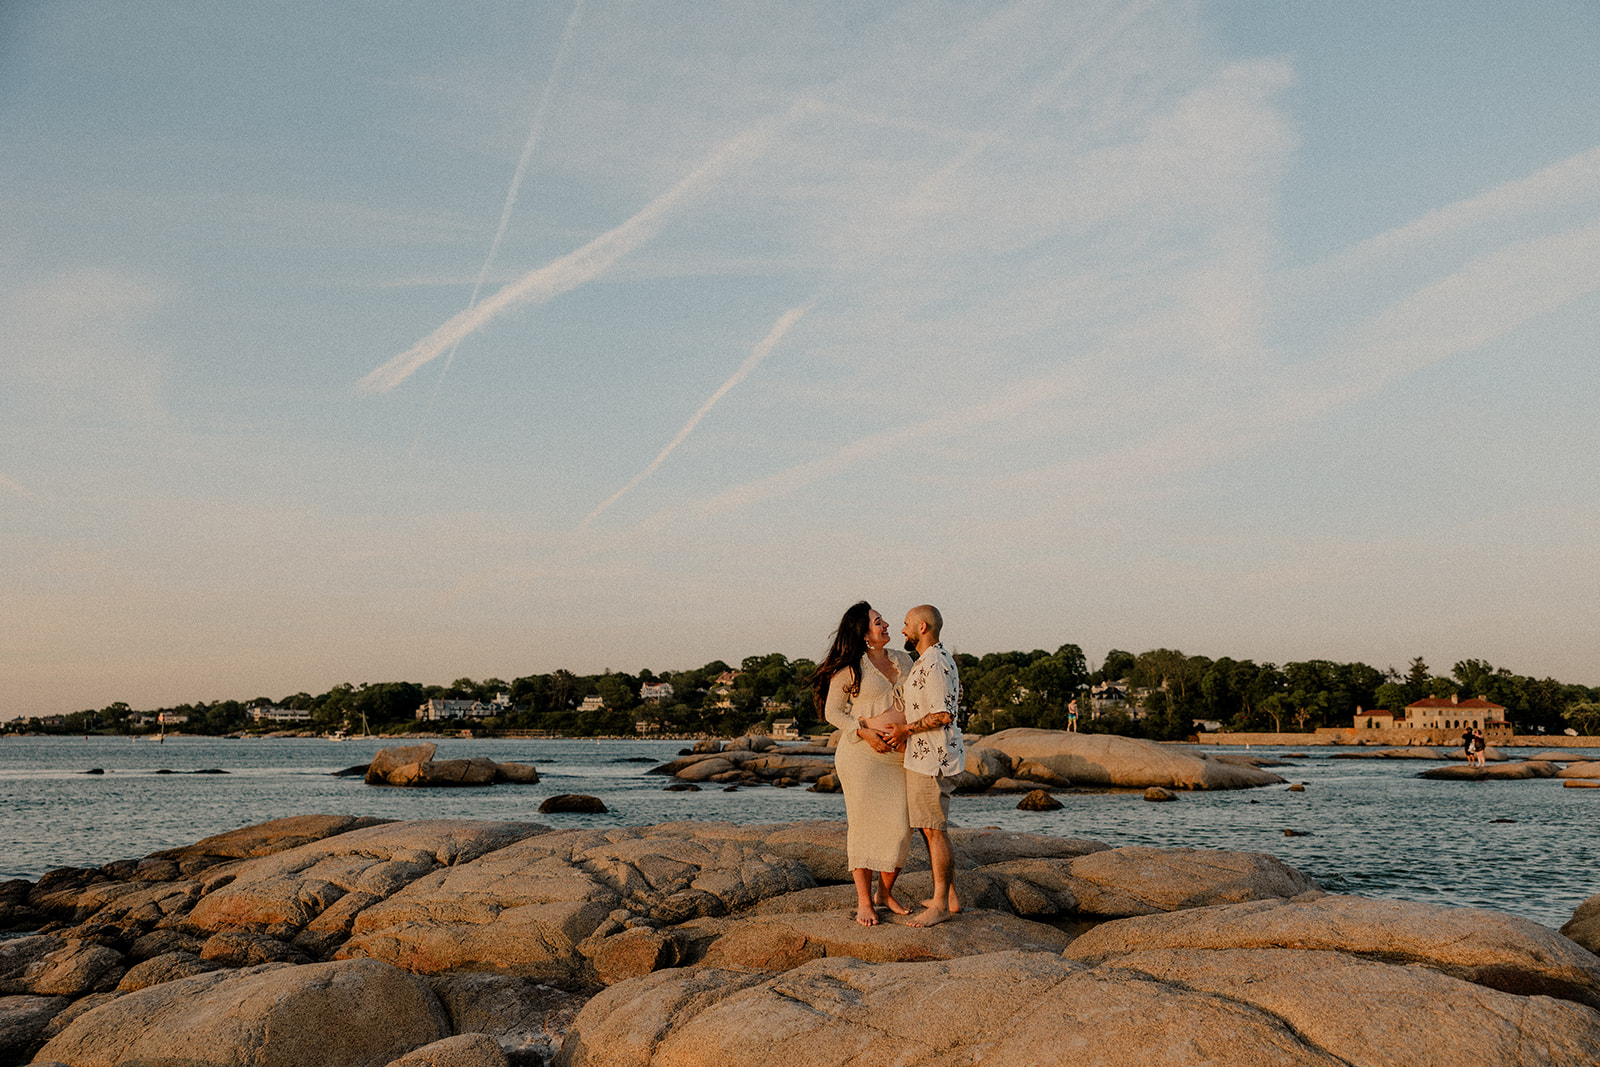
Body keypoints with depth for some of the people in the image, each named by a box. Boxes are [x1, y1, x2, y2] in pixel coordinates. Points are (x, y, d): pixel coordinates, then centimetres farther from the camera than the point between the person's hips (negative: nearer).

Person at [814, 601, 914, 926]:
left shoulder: (903, 660, 12)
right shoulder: (849, 668, -5)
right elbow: (833, 711, -1)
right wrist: (864, 732, -14)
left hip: (901, 755, 5)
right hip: (862, 753, -5)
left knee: (900, 827, 3)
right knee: (863, 826, 0)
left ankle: (885, 892, 22)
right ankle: (864, 901, 11)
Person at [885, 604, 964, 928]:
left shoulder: (933, 665, -18)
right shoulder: (940, 659, 15)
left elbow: (944, 716, -24)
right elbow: (956, 700, 28)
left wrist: (907, 729, -16)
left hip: (932, 757, -11)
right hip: (924, 755, 11)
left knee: (933, 829, -6)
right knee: (930, 828, 15)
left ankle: (940, 904, -1)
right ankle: (948, 896, 21)